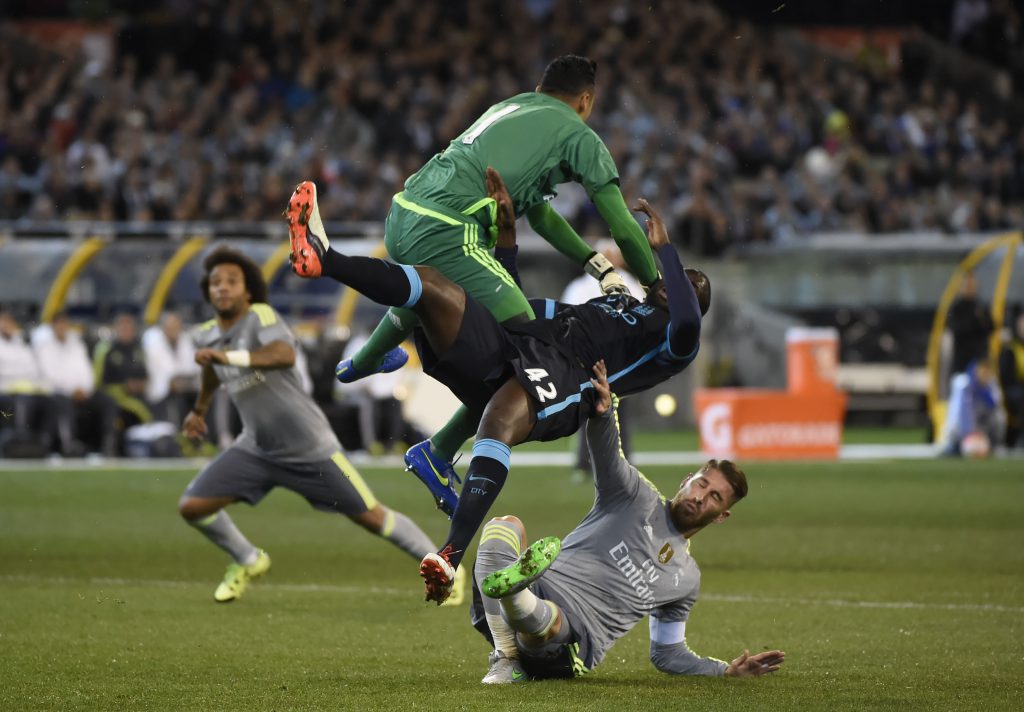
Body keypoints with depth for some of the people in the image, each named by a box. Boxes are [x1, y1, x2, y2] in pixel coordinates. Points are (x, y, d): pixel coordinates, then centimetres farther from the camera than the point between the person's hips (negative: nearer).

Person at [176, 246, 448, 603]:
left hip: (310, 449, -6)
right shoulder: (206, 335, 3)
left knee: (371, 516, -1)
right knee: (191, 506, -5)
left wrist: (230, 356, -50)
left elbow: (285, 355, -40)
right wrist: (199, 409, 44)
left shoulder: (260, 316, -18)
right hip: (257, 449, 6)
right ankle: (248, 562, 20)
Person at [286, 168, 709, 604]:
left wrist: (663, 247, -1)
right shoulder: (602, 307, 42)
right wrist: (507, 232, 33)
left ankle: (451, 556, -53)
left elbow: (687, 324, -7)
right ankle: (324, 259, -36)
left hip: (560, 373, -7)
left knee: (499, 422, -41)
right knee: (431, 283, -14)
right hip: (508, 346, 7)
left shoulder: (669, 341, 20)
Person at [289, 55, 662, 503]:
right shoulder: (578, 135, 6)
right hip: (444, 235, -9)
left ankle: (360, 364, 69)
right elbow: (623, 229, 5)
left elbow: (539, 214, 34)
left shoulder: (509, 108, 28)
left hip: (402, 216, 9)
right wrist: (658, 288, 20)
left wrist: (596, 265, 32)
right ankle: (438, 453, -7)